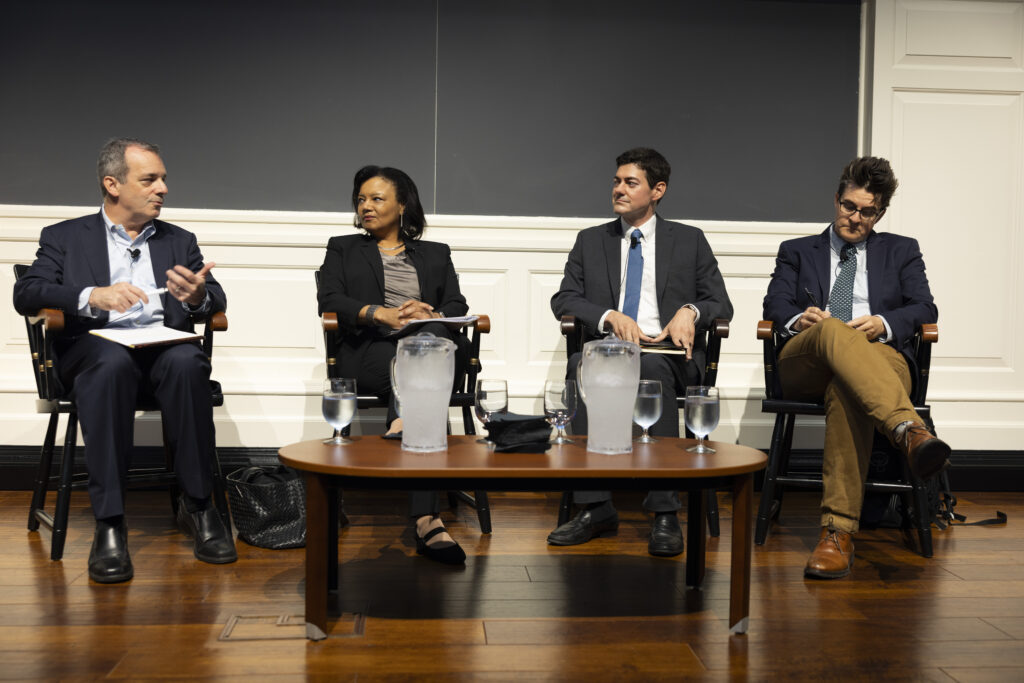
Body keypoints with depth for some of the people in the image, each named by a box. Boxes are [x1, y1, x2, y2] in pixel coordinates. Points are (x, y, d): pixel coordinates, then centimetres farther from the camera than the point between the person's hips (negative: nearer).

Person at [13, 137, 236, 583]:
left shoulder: (180, 241, 23)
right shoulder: (65, 237, 15)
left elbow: (217, 300, 11)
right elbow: (26, 294, 0)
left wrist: (198, 296, -15)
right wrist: (92, 296, -18)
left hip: (164, 348, 2)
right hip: (96, 347, -2)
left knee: (187, 362, -34)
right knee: (113, 363, -38)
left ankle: (197, 505, -24)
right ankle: (109, 524, -34)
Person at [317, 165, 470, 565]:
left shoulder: (436, 254, 28)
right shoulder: (343, 249, 25)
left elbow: (457, 307, 12)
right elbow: (329, 301, 6)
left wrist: (429, 315, -13)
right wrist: (381, 313, -13)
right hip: (370, 351, -1)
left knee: (433, 336, -40)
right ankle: (428, 521, -52)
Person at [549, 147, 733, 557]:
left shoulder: (689, 241, 17)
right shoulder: (591, 241, 19)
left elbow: (721, 304, 11)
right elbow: (563, 299, 9)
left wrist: (690, 311, -12)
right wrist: (609, 317, -9)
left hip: (667, 352, -1)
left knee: (653, 366, -39)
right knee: (582, 363, -35)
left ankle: (664, 514, -37)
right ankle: (595, 507, -33)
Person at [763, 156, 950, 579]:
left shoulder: (901, 251, 28)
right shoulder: (797, 251, 29)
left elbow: (925, 309, 13)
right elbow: (775, 305, 12)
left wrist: (884, 323, -10)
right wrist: (798, 319, -12)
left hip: (880, 357, 0)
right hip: (804, 365, 0)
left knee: (846, 389, -40)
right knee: (833, 330, -39)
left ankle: (838, 531, -49)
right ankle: (910, 431, -61)